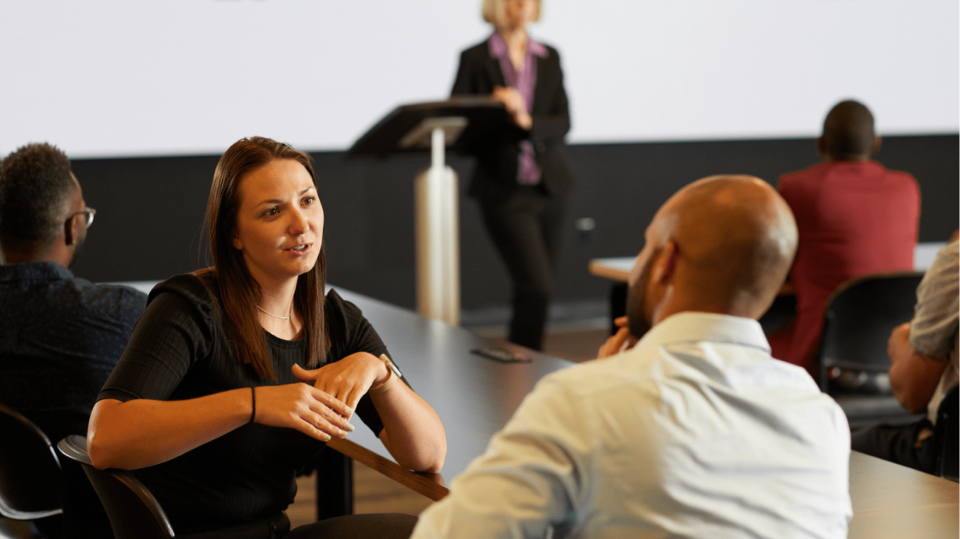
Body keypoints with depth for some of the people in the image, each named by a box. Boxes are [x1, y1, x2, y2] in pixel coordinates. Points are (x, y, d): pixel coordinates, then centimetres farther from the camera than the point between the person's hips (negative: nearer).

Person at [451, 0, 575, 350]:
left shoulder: (549, 58, 10)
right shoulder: (475, 58, -1)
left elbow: (563, 122, 0)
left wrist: (527, 121, -18)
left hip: (550, 187, 4)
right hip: (505, 190, -4)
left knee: (534, 289, 8)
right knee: (536, 286, -15)